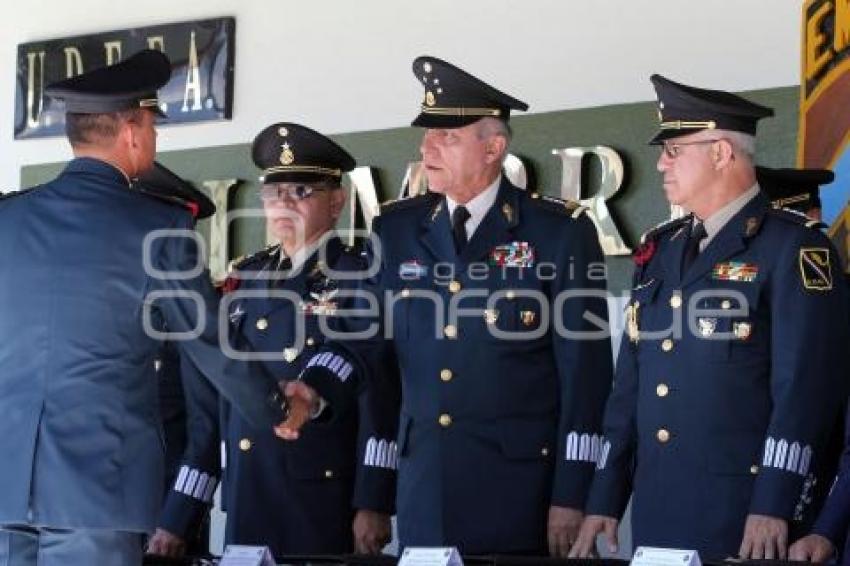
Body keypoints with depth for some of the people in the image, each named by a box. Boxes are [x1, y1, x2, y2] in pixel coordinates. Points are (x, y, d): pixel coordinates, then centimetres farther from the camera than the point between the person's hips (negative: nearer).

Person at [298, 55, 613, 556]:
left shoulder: (561, 233, -3)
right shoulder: (397, 230, 10)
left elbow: (585, 374, -5)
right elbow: (361, 336, 7)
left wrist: (571, 499, -9)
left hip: (519, 484, -4)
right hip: (425, 479, 4)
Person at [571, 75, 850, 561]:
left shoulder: (794, 247, -6)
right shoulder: (660, 250, 16)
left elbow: (804, 387, -14)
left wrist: (773, 509, -19)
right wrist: (605, 502, 12)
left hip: (744, 519, -6)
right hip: (655, 512, 6)